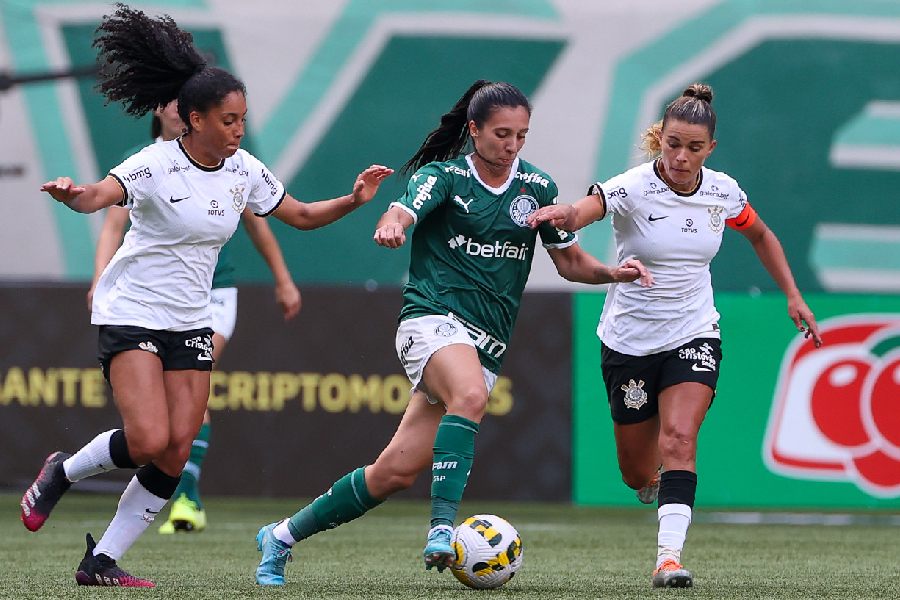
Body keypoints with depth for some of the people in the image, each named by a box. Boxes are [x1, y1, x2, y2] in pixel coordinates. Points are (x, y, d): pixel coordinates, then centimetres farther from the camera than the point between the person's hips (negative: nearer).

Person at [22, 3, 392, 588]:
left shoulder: (243, 170, 3)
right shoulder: (156, 165, -16)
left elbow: (302, 215, 14)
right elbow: (98, 197, -33)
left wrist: (353, 200, -3)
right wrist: (72, 193, -56)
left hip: (190, 323, 6)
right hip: (131, 315, -6)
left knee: (175, 457, -5)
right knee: (150, 442, -21)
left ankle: (101, 561, 4)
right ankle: (62, 472, 8)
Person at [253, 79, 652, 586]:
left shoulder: (537, 188, 11)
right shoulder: (444, 176, -2)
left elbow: (570, 261, 18)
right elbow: (403, 213, -21)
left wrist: (612, 272, -2)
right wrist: (392, 226, -45)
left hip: (488, 346, 4)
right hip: (435, 319, -4)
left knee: (398, 471, -1)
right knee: (471, 395, -38)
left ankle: (283, 536, 14)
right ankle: (442, 529, -40)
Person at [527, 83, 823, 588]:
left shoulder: (723, 192, -5)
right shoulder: (633, 189, -18)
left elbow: (761, 235, 17)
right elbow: (583, 211, -40)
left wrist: (794, 296, 11)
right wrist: (561, 215, -64)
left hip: (694, 336, 1)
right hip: (629, 340, -1)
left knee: (679, 439, -23)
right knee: (637, 473, 9)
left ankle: (670, 556, -28)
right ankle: (655, 488, 46)